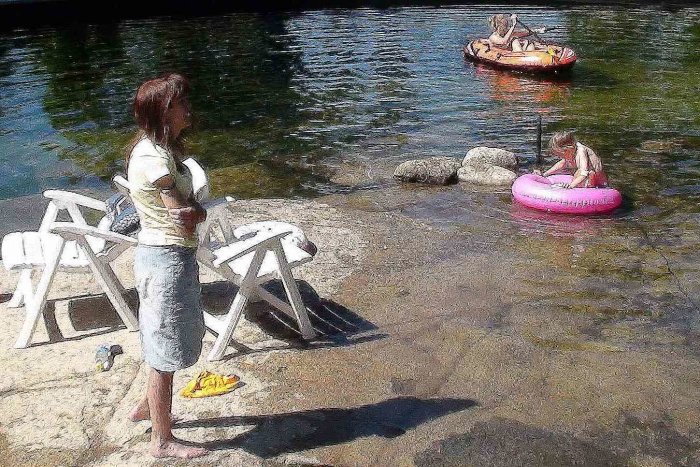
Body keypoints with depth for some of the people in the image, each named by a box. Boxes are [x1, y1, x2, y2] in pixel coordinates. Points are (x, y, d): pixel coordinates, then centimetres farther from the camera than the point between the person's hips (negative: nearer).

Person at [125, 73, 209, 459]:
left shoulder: (161, 148, 9)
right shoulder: (154, 158, -21)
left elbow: (192, 211, 4)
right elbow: (188, 218, -21)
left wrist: (193, 211, -15)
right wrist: (195, 212, -2)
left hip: (166, 256, 10)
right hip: (168, 260, -10)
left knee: (166, 342, 25)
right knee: (166, 352, 4)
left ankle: (148, 406, 45)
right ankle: (162, 441, 20)